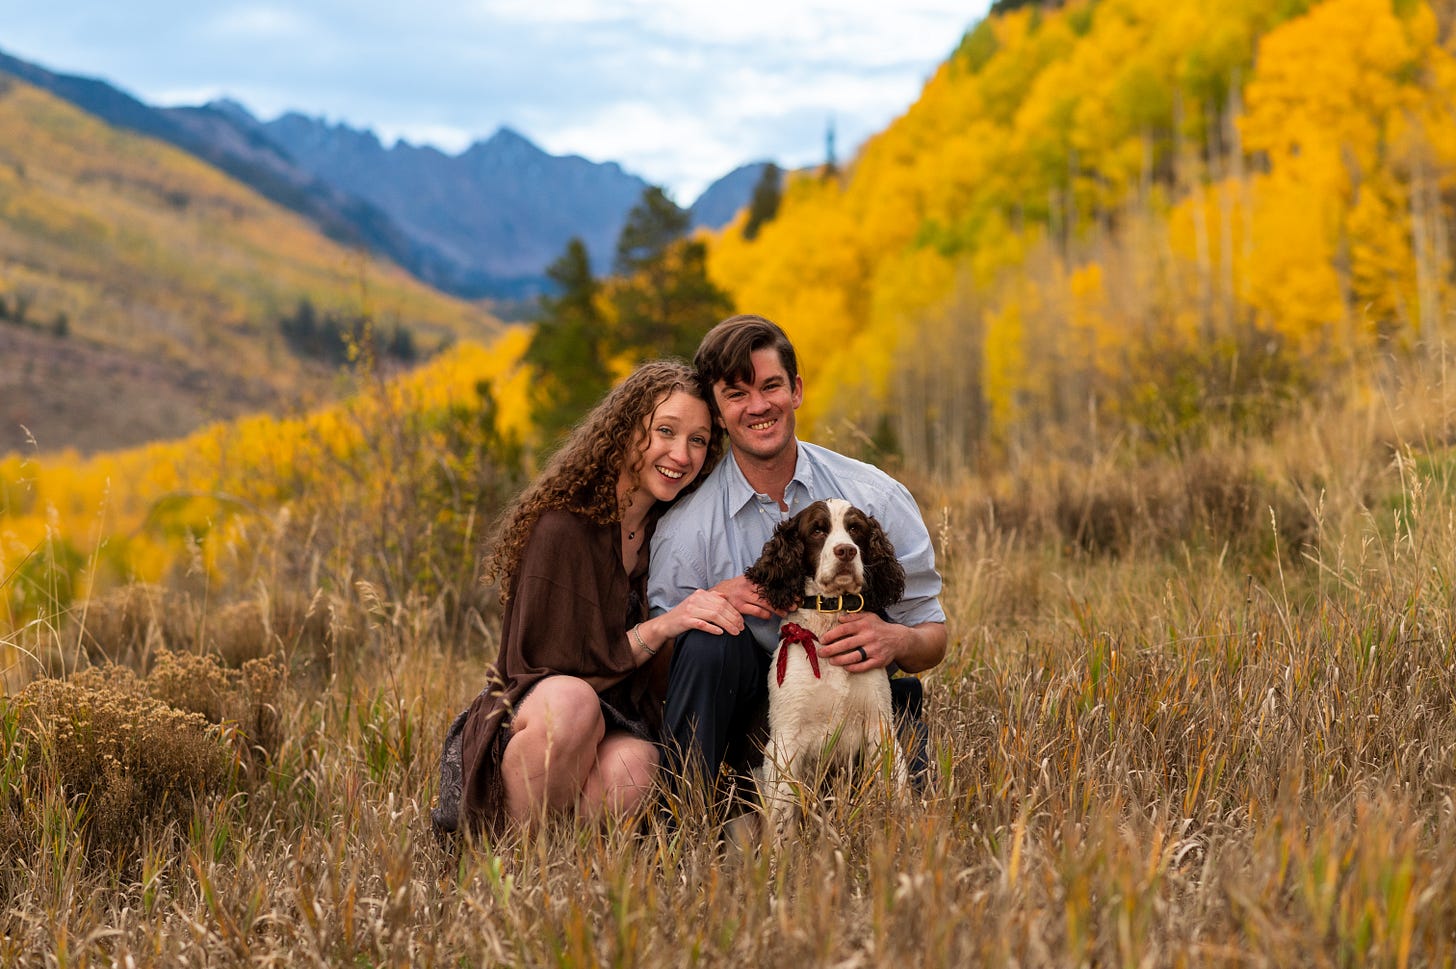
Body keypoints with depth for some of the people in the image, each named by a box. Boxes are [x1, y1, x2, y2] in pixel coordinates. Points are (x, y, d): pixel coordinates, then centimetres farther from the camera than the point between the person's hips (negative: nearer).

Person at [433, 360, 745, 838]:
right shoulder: (564, 527, -13)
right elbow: (547, 663, -16)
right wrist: (660, 626, -24)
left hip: (617, 731, 3)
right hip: (525, 727, -3)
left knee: (634, 768, -34)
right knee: (569, 700, -39)